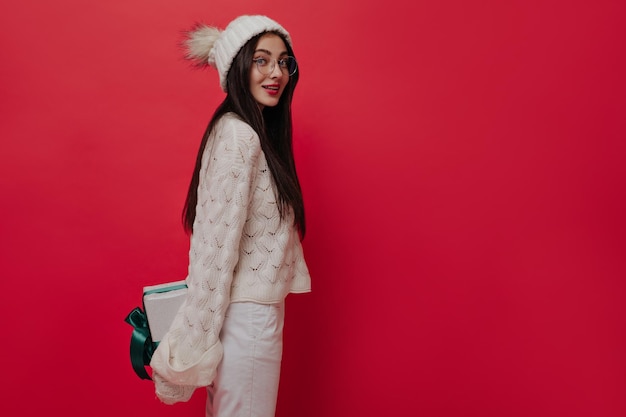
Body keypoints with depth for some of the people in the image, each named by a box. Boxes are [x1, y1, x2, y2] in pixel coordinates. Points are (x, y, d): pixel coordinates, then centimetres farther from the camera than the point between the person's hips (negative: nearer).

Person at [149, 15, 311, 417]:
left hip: (256, 306, 9)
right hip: (247, 317, -9)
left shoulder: (255, 131, 11)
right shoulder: (238, 136, -18)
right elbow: (217, 245, -21)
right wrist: (193, 347, -19)